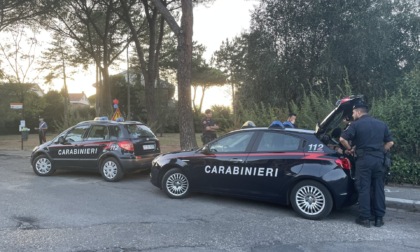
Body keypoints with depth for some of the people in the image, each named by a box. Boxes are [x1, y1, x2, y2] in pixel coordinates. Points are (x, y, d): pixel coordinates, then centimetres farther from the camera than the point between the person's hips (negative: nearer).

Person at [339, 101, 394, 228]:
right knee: (378, 188, 10)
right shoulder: (381, 124, 15)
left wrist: (349, 149, 7)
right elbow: (390, 142, 16)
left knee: (364, 188, 0)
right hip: (379, 159, 5)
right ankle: (379, 218, 14)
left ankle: (365, 218, 1)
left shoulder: (356, 124, -2)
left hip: (364, 159, -4)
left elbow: (342, 139, -9)